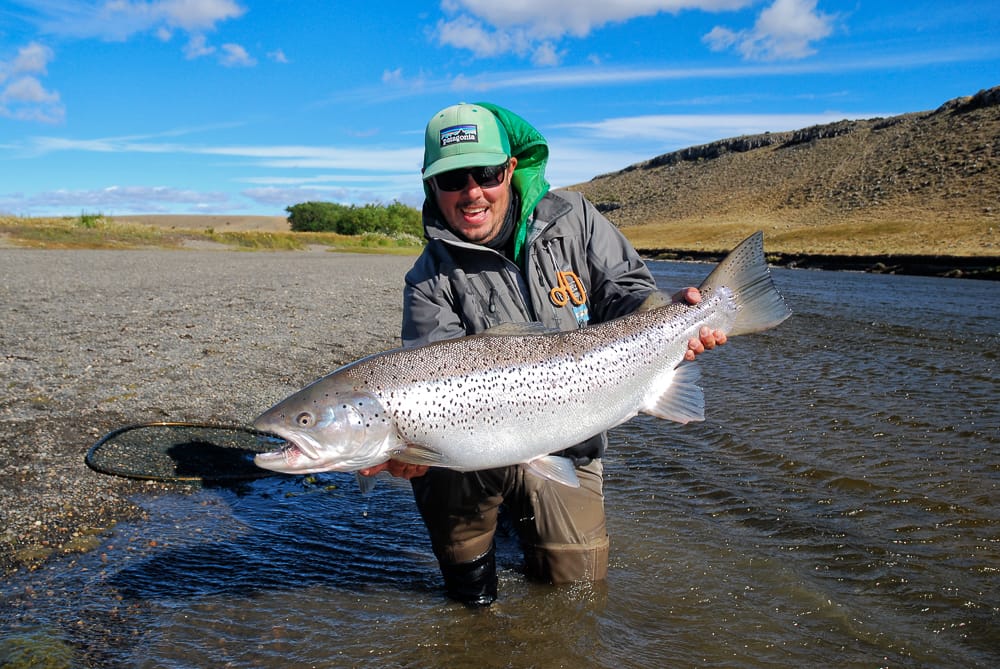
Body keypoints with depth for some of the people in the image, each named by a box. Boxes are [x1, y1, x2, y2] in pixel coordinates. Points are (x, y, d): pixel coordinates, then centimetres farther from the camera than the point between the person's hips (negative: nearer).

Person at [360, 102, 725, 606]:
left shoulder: (572, 219, -4)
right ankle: (467, 565, -4)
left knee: (579, 580, 6)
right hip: (476, 453, -2)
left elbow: (626, 291, -3)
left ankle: (523, 519, 40)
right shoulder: (431, 280, -10)